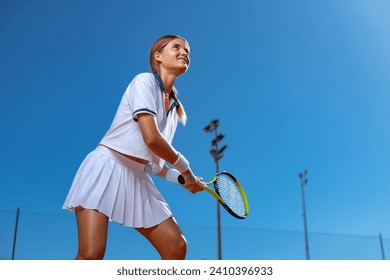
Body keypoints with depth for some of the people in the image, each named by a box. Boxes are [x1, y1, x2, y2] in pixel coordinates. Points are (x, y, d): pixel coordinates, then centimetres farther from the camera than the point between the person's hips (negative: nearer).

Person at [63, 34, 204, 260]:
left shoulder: (174, 108, 16)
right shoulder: (145, 81, -6)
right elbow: (151, 138, -19)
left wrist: (184, 179, 5)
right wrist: (185, 168, -6)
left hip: (137, 178, 8)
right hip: (106, 168, -8)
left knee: (177, 246, -2)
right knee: (90, 254, -20)